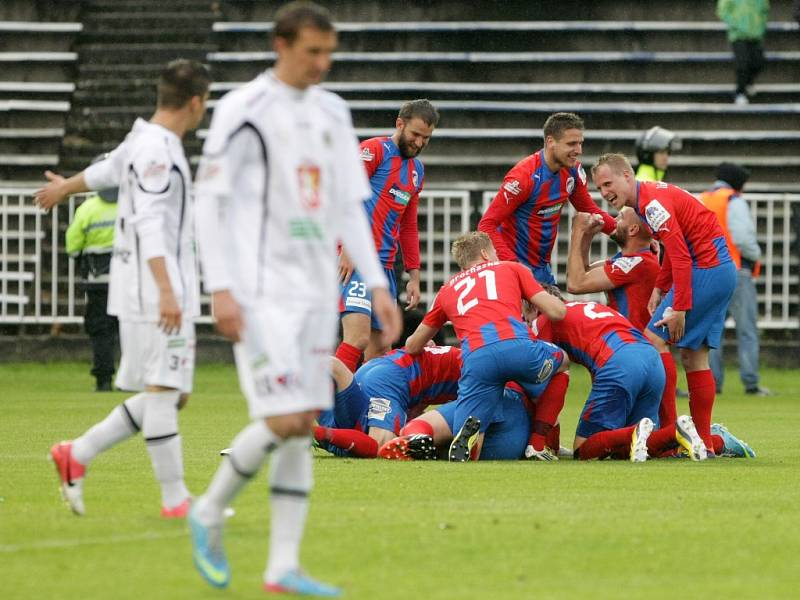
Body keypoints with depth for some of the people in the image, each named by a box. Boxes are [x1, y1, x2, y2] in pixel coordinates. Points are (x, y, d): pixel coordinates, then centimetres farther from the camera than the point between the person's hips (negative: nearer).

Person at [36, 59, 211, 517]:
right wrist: (166, 290, -30)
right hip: (154, 290, -10)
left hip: (167, 290, 10)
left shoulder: (143, 142, 18)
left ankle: (77, 455, 13)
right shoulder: (157, 149, -13)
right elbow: (149, 223, -22)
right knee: (163, 389, -9)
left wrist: (65, 187, 60)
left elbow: (107, 171, 39)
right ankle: (175, 499, -9)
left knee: (171, 394, 8)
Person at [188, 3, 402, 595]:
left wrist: (378, 286, 9)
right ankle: (209, 513, 8)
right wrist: (220, 289, -15)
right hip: (261, 291, -7)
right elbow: (210, 201, -8)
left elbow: (349, 206, 16)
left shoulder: (332, 114, 12)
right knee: (283, 421, -14)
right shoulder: (244, 109, -7)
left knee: (305, 426, 3)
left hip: (315, 291, 7)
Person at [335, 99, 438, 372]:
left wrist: (414, 275, 23)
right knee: (358, 337, -20)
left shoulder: (417, 170, 21)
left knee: (379, 348, 7)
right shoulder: (374, 150, -3)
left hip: (385, 265, 8)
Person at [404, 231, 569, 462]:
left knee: (466, 455, 6)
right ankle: (538, 447, 24)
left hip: (475, 360, 1)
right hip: (517, 345, -1)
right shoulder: (511, 268, 27)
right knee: (561, 362, 34)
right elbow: (557, 311, 18)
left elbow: (412, 346, 39)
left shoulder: (447, 289, 34)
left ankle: (470, 432, -30)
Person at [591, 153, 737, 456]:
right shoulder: (652, 196, 14)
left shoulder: (652, 202, -17)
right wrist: (659, 289, 11)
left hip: (705, 269, -10)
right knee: (694, 356, 11)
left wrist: (679, 308, -23)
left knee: (655, 337, -8)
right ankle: (704, 441, 12)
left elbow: (680, 256, -23)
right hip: (722, 269, 10)